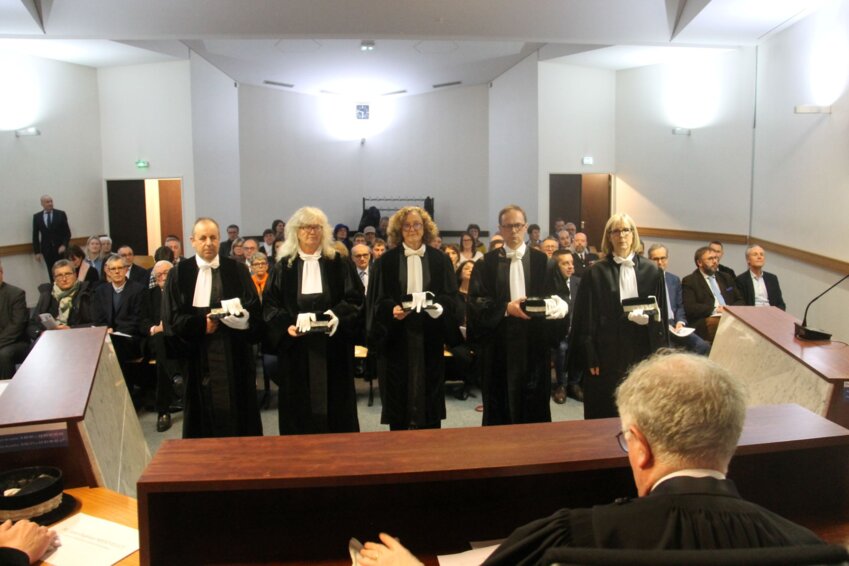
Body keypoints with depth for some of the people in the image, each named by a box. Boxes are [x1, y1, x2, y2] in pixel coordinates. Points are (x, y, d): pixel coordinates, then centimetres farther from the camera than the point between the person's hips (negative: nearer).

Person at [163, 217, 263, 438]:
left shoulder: (236, 270, 7)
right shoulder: (179, 273, 3)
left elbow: (254, 308, 3)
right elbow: (172, 317, -2)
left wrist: (241, 316, -18)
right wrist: (201, 324, -16)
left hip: (234, 354, 1)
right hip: (198, 355, -1)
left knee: (237, 408, 5)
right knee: (205, 411, 3)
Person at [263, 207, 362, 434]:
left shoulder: (339, 264, 5)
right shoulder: (284, 266, 6)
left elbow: (355, 299, -1)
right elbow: (270, 305, 2)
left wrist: (337, 316, -19)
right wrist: (287, 325, -16)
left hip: (333, 349, 0)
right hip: (296, 349, 0)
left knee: (335, 405, 4)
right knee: (299, 407, 4)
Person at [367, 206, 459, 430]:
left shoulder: (440, 260, 6)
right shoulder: (387, 261, 3)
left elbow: (451, 295, 3)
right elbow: (378, 298, 0)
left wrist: (439, 306, -18)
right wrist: (392, 309, -20)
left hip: (429, 335, 1)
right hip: (397, 336, -1)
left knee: (430, 391, 5)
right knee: (398, 391, 2)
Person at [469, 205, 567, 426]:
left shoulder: (542, 261, 8)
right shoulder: (487, 263, 4)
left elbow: (557, 295, 6)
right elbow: (475, 300, -3)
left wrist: (554, 305, -17)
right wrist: (505, 308, -16)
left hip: (534, 343, 1)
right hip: (499, 345, -1)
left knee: (535, 404, 5)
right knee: (499, 406, 5)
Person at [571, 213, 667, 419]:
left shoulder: (651, 271, 5)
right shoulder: (595, 272, -2)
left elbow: (661, 314, 10)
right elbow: (586, 318, -3)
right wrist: (590, 356, -7)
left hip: (641, 350, 2)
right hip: (606, 351, -2)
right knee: (604, 411, 6)